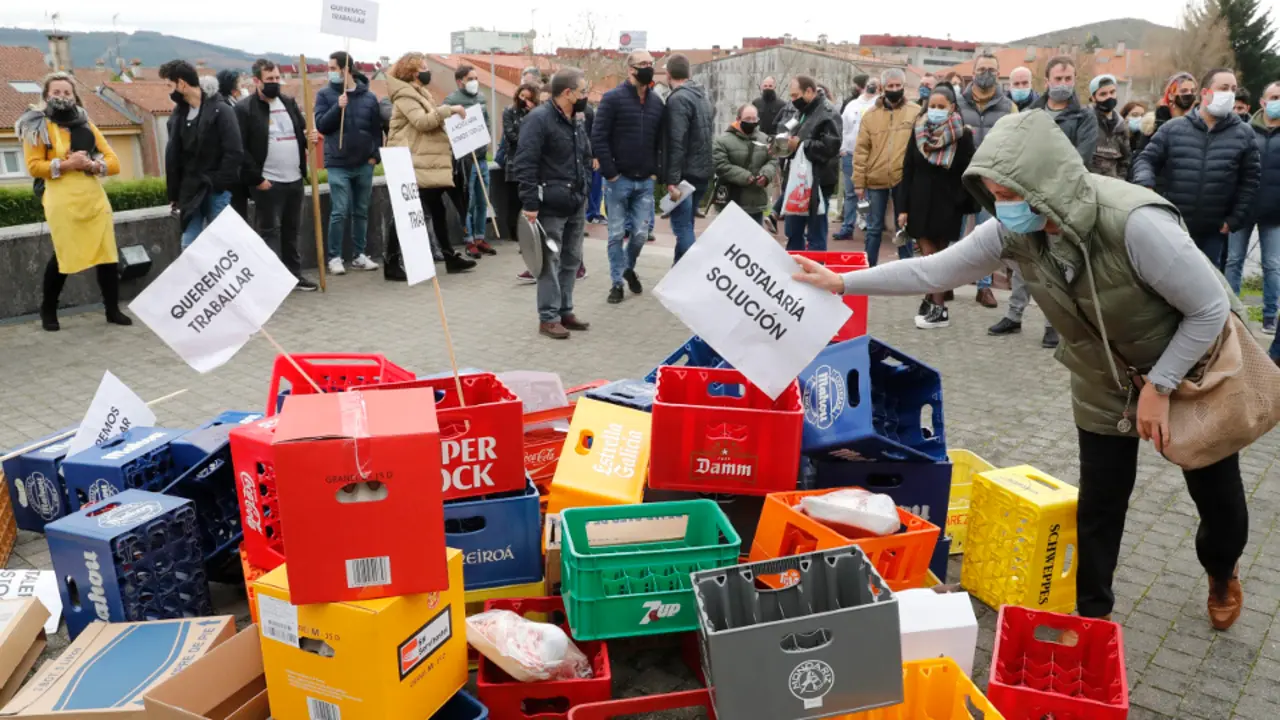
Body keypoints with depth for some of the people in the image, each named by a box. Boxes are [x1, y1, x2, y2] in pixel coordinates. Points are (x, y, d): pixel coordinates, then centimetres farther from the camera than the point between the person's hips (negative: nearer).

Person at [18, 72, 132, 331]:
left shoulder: (87, 125, 15)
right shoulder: (37, 127, 4)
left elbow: (114, 162, 8)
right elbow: (34, 167, -5)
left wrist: (93, 165, -11)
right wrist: (66, 164, -16)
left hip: (95, 200, 4)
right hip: (63, 203, -4)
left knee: (107, 254, -1)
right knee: (64, 257, -1)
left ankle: (113, 310, 9)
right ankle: (48, 311, 18)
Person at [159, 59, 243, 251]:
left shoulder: (220, 111, -6)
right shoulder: (178, 115, 13)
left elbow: (233, 152, -13)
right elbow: (173, 157, 16)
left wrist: (218, 184, -16)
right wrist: (174, 194, 11)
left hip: (217, 192, -6)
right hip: (190, 192, 6)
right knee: (189, 247, 2)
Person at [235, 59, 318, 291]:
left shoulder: (289, 103, 13)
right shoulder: (244, 108, -7)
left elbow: (302, 131, 21)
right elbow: (240, 149, -11)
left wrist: (309, 137, -4)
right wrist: (257, 178, -14)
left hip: (294, 180, 6)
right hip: (267, 182, -6)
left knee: (291, 230, 14)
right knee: (269, 231, -1)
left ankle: (295, 275, 23)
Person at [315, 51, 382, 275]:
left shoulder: (369, 96, 4)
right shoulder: (325, 94, 1)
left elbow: (377, 129, 8)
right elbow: (321, 125, -6)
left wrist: (375, 155, -1)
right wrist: (337, 107, -18)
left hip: (364, 164, 2)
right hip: (338, 164, -2)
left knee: (361, 211, 9)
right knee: (339, 212, -6)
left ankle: (359, 255, 18)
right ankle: (334, 257, 3)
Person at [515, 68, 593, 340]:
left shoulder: (576, 121, 14)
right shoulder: (539, 119, -14)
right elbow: (525, 164, -19)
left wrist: (585, 190, 17)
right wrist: (530, 203, -22)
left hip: (577, 204, 9)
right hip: (552, 205, -8)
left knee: (572, 260, 13)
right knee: (551, 261, -3)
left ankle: (565, 310, 24)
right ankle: (548, 317, 4)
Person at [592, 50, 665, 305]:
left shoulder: (657, 103, 10)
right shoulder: (613, 98, -7)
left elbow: (661, 140, 16)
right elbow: (598, 138, -10)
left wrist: (656, 171, 5)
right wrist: (610, 173, -13)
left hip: (645, 181, 4)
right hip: (618, 179, -4)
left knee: (640, 233, 4)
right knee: (617, 234, 3)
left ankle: (629, 268, 32)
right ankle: (617, 282, 14)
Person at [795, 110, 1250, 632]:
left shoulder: (1134, 222, -39)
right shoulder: (1015, 231, -22)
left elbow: (1210, 309, -27)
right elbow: (932, 271, -12)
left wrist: (1159, 386, -23)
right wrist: (840, 283, -13)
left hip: (1191, 370, -3)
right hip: (1104, 380, 3)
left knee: (1219, 498, 17)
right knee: (1099, 506, 9)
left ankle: (1221, 573, 51)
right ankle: (1091, 613, 31)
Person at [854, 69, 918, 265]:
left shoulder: (916, 112, 0)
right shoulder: (871, 114, 4)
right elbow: (861, 150, 4)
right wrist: (859, 181, 0)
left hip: (905, 179, -1)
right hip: (876, 179, 1)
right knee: (874, 228, 8)